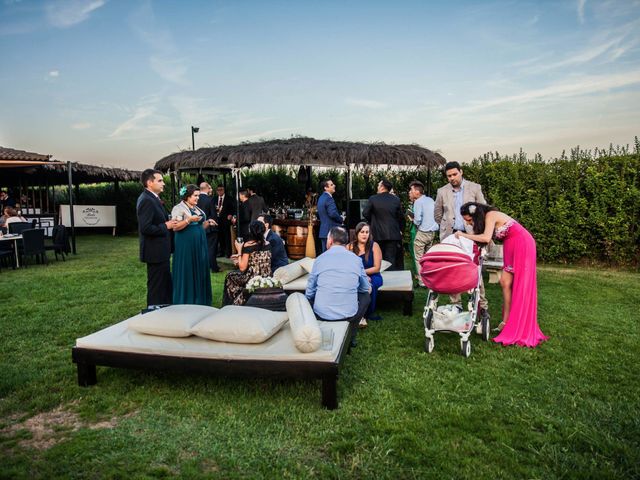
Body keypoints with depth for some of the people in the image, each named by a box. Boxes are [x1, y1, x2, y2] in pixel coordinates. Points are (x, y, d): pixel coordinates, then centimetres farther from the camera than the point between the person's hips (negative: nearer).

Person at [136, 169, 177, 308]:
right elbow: (145, 228, -27)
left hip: (160, 251, 10)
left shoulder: (152, 198, 12)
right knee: (156, 288, 1)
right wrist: (166, 226, -17)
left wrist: (168, 222, 4)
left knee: (165, 285, 19)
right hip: (155, 252, -10)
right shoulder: (146, 200, -19)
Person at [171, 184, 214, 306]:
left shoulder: (197, 208, 17)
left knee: (200, 271, 8)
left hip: (200, 246, 7)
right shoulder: (179, 208, -6)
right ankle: (187, 301, 7)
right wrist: (189, 220, -23)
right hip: (186, 246, -7)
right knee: (187, 272, -3)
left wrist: (208, 223, 5)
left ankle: (200, 299, 17)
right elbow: (175, 227, -15)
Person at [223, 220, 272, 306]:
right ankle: (240, 300, 37)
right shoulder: (267, 244, 4)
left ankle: (237, 302, 35)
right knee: (235, 274, 29)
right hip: (266, 279, 6)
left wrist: (239, 251, -1)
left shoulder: (248, 245, -12)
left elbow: (242, 268, -12)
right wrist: (239, 258, 25)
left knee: (230, 276, 22)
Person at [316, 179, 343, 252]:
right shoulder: (329, 198, -14)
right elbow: (333, 213, -24)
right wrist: (341, 219, -8)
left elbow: (319, 216, 23)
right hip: (331, 231, -10)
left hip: (323, 231, 10)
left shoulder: (321, 198, 16)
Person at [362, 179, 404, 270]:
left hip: (378, 233, -1)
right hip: (393, 234, 1)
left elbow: (365, 213, -4)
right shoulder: (396, 199, 0)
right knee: (391, 259, 3)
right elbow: (401, 216, 3)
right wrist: (400, 229, 16)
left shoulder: (373, 198, -6)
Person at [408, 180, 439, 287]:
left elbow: (418, 220, -19)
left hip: (422, 233, -8)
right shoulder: (430, 200, 11)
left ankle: (422, 281, -1)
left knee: (419, 258, 0)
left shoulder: (418, 202, -11)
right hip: (432, 231, 8)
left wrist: (412, 219, 3)